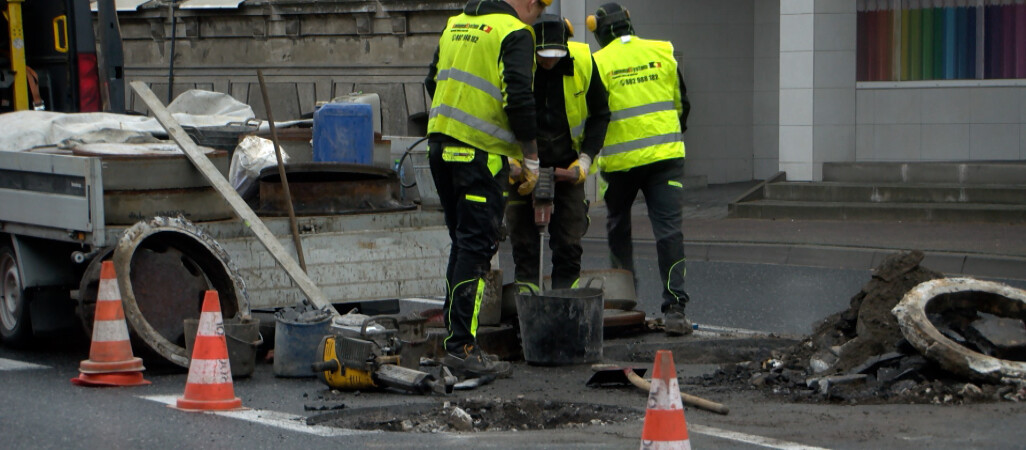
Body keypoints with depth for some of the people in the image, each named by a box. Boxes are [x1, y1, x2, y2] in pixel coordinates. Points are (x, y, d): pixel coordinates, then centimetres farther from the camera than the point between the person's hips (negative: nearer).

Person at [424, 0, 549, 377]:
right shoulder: (515, 34, -8)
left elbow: (433, 82, 23)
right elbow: (519, 98, -16)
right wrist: (531, 159, -8)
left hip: (440, 145, 8)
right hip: (481, 154, -8)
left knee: (463, 243, 17)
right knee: (477, 247, -6)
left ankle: (455, 336, 20)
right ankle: (462, 348, -10)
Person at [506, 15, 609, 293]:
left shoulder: (583, 63, -12)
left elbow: (599, 115, 0)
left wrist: (585, 159, -9)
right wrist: (510, 160, -18)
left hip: (567, 162, 1)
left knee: (569, 233, 1)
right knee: (522, 226, -1)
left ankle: (566, 288, 9)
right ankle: (526, 288, 6)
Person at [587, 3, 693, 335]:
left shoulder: (598, 63, -5)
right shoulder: (663, 53, 5)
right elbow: (682, 103, 14)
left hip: (620, 159, -1)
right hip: (666, 156, 1)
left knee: (618, 227, 20)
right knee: (669, 230, -3)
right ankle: (674, 307, -13)